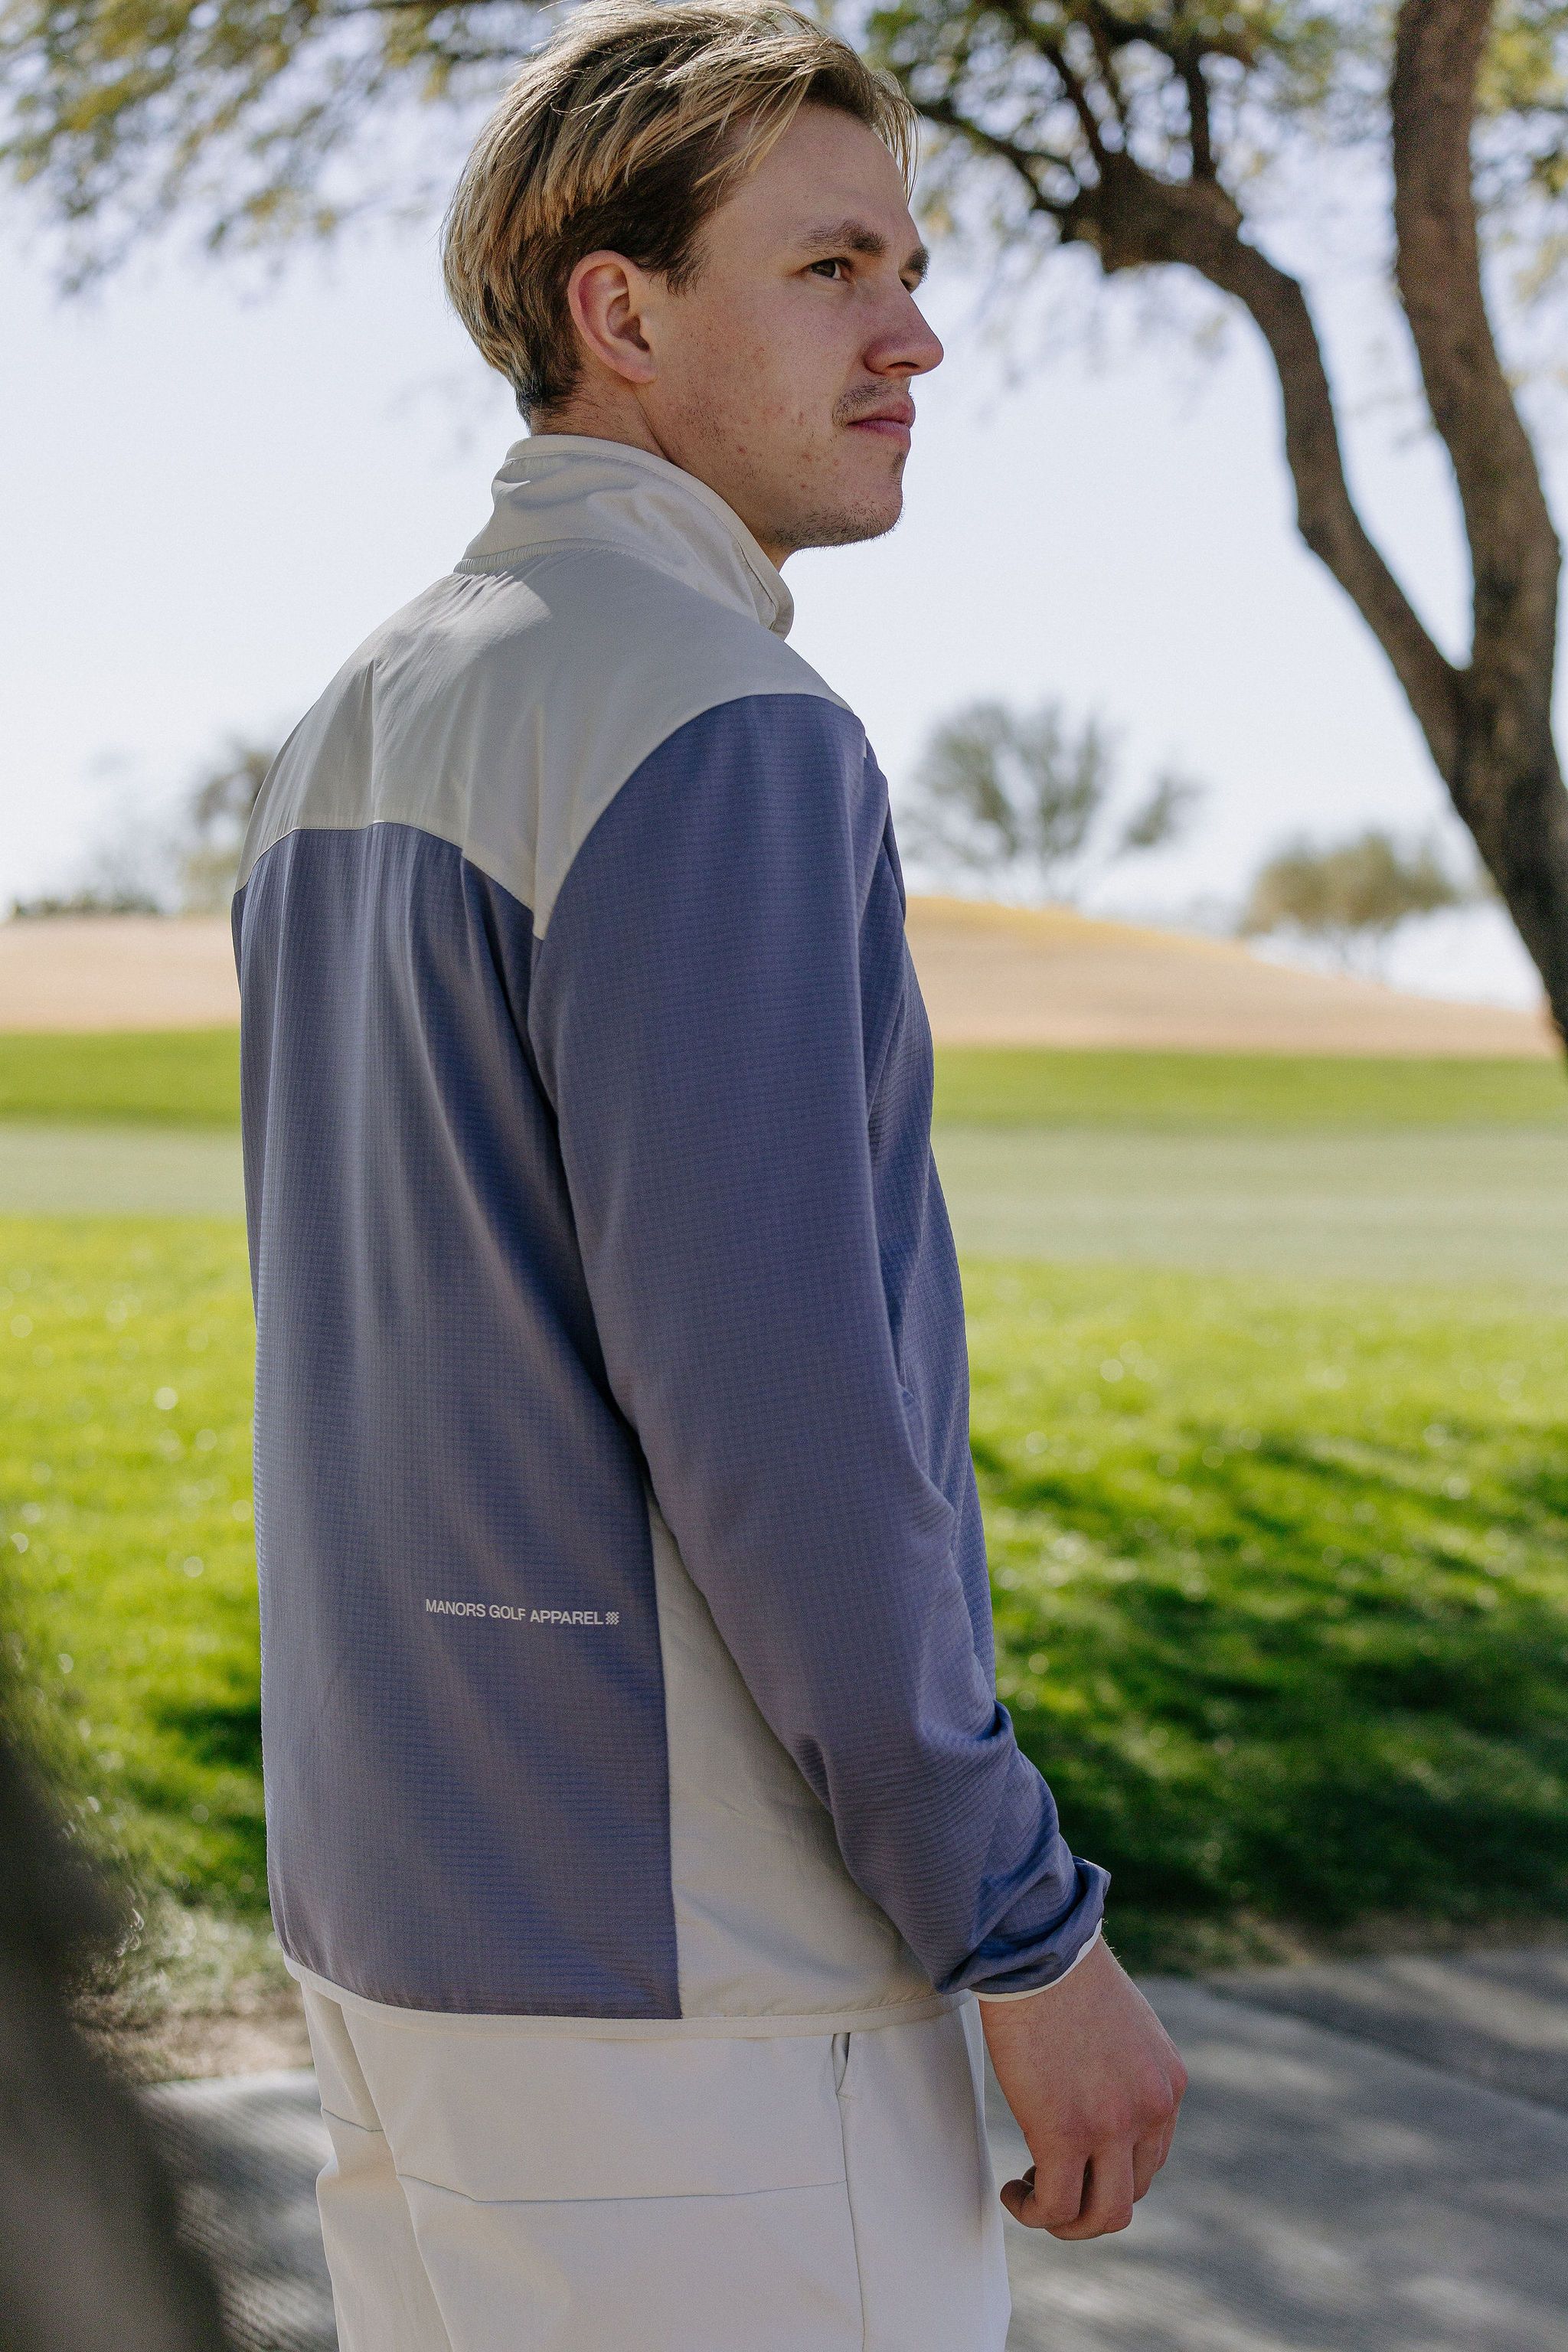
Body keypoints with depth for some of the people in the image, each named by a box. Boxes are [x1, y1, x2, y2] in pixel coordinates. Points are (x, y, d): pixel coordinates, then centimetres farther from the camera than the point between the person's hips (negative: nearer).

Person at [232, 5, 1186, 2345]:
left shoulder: (352, 744, 12)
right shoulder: (719, 738, -18)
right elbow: (762, 1402, -24)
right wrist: (1035, 1941, -16)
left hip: (408, 1896, 9)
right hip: (685, 1972, -9)